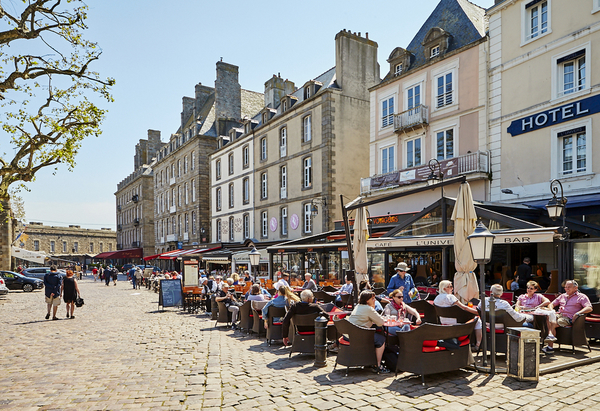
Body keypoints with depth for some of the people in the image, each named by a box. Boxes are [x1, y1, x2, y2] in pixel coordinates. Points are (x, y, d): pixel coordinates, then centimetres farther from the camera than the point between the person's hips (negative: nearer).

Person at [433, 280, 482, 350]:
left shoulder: (436, 298, 5)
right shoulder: (450, 297, -18)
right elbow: (464, 308, -20)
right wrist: (479, 312, -13)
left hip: (443, 323, 8)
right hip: (454, 324, -8)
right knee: (478, 320, 4)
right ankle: (477, 345, 1)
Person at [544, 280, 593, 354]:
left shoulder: (581, 297, 9)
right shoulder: (562, 296, 28)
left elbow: (589, 308, -6)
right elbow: (552, 304, 30)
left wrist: (577, 313, -21)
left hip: (569, 318, -6)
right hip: (559, 315, 6)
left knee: (553, 325, -31)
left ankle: (550, 347, -27)